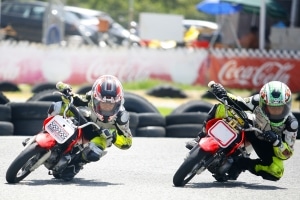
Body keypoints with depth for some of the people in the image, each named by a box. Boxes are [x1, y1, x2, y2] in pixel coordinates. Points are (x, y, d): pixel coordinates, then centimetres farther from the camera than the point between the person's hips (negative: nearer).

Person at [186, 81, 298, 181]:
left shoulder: (291, 124, -32)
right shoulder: (258, 101, -30)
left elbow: (287, 153, -25)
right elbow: (238, 103, -11)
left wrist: (276, 141, -46)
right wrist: (225, 96, -32)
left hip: (267, 143, -2)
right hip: (251, 129, 2)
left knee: (276, 173, -30)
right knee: (221, 107, -17)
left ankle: (242, 164, -10)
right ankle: (201, 139, -6)